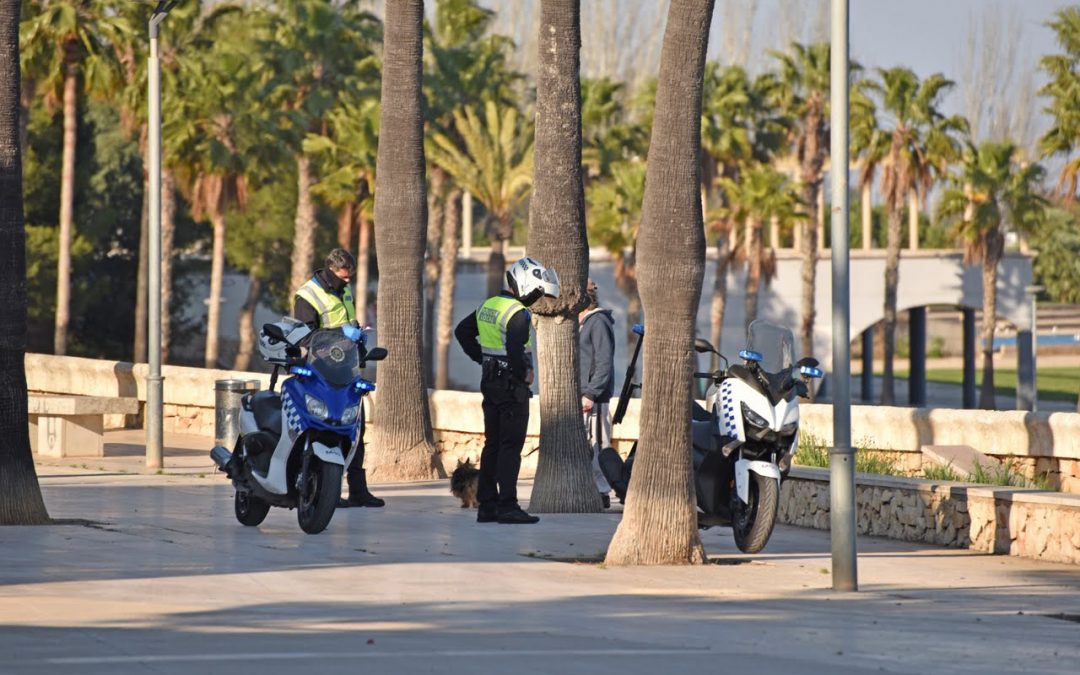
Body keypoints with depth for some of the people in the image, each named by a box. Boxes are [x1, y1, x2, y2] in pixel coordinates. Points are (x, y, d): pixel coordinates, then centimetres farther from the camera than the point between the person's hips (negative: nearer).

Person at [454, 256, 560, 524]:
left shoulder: (488, 306, 11)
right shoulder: (518, 313, -17)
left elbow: (462, 332, 20)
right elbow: (515, 348, -30)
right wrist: (524, 373, -14)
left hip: (490, 381, 9)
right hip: (512, 386, -9)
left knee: (492, 444, 12)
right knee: (511, 446, -6)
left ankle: (486, 505, 13)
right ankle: (507, 506, -8)